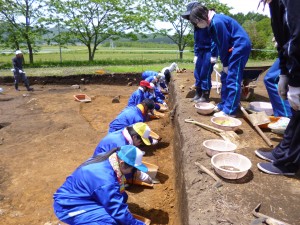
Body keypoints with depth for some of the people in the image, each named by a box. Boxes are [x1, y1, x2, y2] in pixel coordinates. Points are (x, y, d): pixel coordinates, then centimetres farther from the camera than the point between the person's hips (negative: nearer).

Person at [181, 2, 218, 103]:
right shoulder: (196, 24, 11)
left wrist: (213, 55, -19)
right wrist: (196, 54, 16)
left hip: (209, 51, -8)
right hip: (201, 51, 8)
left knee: (205, 74, -5)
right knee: (197, 73, 10)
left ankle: (205, 96, 6)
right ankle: (198, 94, 21)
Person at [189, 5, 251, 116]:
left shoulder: (217, 22, -20)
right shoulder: (212, 23, 10)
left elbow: (224, 44, -18)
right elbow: (221, 44, 11)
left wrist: (225, 64, -9)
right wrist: (224, 63, 5)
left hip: (240, 46, -10)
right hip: (234, 48, 10)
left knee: (233, 79, -12)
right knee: (225, 77, 12)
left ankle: (229, 111, -9)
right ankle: (223, 105, 20)